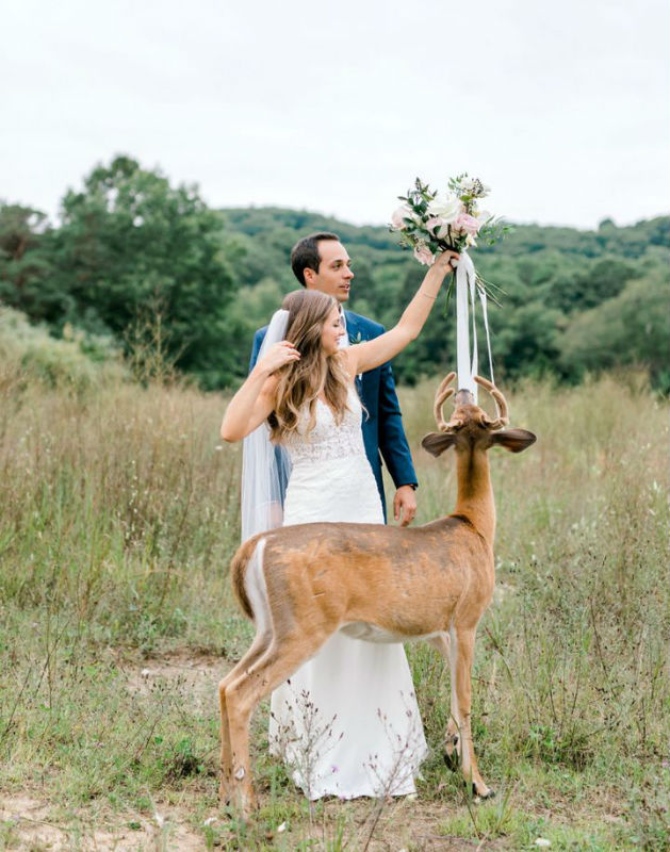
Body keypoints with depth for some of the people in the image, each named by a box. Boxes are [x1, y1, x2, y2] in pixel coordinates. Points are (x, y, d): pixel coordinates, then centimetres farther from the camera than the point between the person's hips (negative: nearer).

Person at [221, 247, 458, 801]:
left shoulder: (347, 365, 7)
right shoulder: (280, 384, -6)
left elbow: (407, 328, 16)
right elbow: (232, 431, -21)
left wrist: (439, 268, 15)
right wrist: (261, 371, -24)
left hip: (365, 511, 5)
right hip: (314, 517, -5)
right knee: (317, 635, 1)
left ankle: (372, 753, 19)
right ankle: (321, 759, 15)